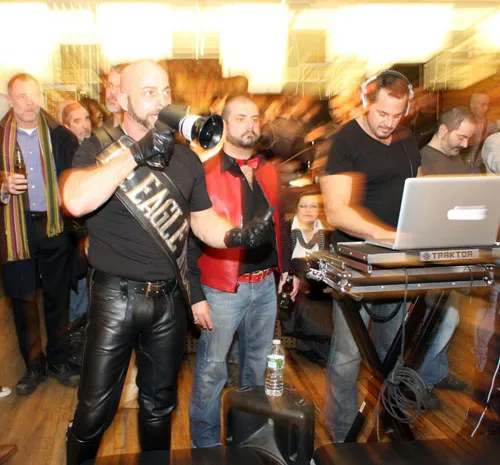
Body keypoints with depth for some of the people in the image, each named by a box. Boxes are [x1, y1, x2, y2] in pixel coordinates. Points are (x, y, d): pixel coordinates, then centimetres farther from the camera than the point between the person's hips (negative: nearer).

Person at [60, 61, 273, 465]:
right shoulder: (100, 149, -5)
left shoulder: (186, 159, 6)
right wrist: (137, 152, -25)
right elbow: (76, 201, -25)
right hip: (116, 297, -3)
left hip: (169, 298, 4)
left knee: (160, 403, 20)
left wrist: (235, 235, -12)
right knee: (96, 408, 8)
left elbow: (203, 221, 9)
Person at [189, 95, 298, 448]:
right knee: (212, 369, 5)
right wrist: (196, 296, -12)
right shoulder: (206, 173, -11)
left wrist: (286, 267, 12)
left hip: (265, 284, 6)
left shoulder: (269, 171, 7)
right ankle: (206, 443, 27)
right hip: (222, 289, -5)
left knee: (258, 362, 20)